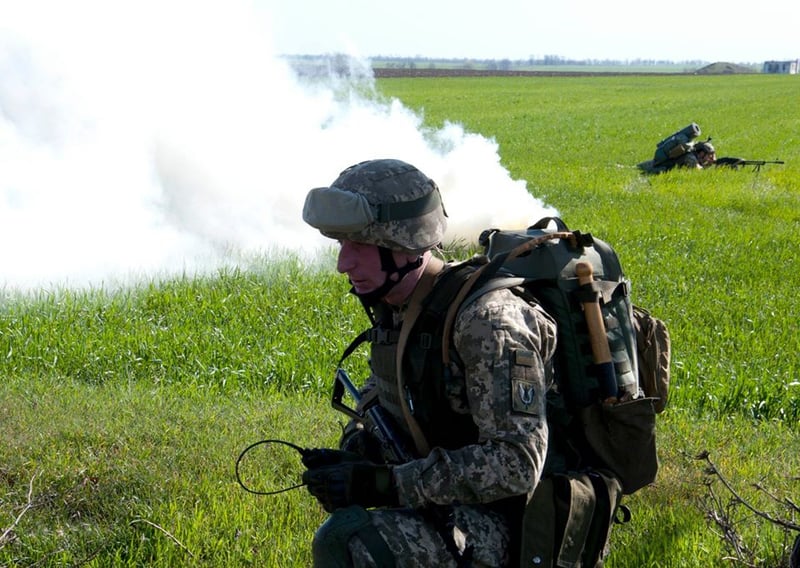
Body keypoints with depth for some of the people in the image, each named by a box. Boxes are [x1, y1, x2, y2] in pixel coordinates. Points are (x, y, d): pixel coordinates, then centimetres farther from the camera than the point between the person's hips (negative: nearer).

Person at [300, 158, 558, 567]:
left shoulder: (487, 321, -23)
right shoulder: (392, 308, 4)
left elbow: (517, 465, -29)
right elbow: (380, 397, 22)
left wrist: (386, 483, -28)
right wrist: (351, 457, 0)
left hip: (509, 522, -9)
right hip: (447, 504, 9)